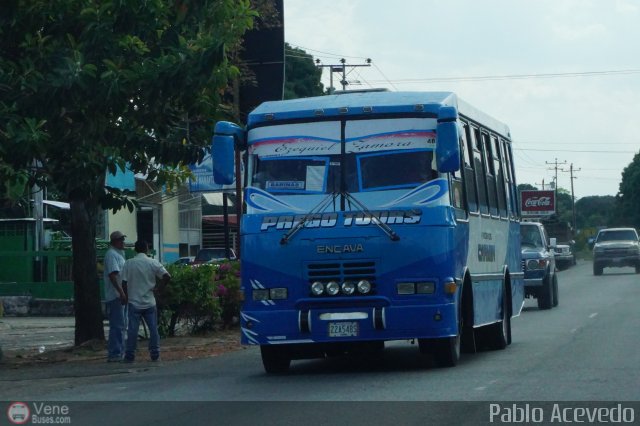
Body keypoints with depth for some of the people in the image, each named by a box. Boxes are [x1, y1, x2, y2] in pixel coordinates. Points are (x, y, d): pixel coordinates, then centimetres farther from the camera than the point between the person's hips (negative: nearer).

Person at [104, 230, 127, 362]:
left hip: (120, 296, 10)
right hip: (115, 296, -10)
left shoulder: (119, 254, 21)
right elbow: (112, 275, -22)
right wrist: (121, 293, -27)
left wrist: (123, 293, 22)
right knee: (117, 325, -11)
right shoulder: (111, 254, -12)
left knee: (120, 325, 13)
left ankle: (119, 352, 18)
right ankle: (114, 354, -11)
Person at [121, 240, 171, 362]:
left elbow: (124, 282, -5)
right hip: (149, 302, 1)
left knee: (132, 329, 1)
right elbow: (167, 276, -10)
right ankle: (155, 354, 7)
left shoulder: (129, 263, -3)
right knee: (153, 328, 7)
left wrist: (125, 297, 7)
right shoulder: (153, 263, -2)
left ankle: (130, 355, 3)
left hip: (134, 302, -1)